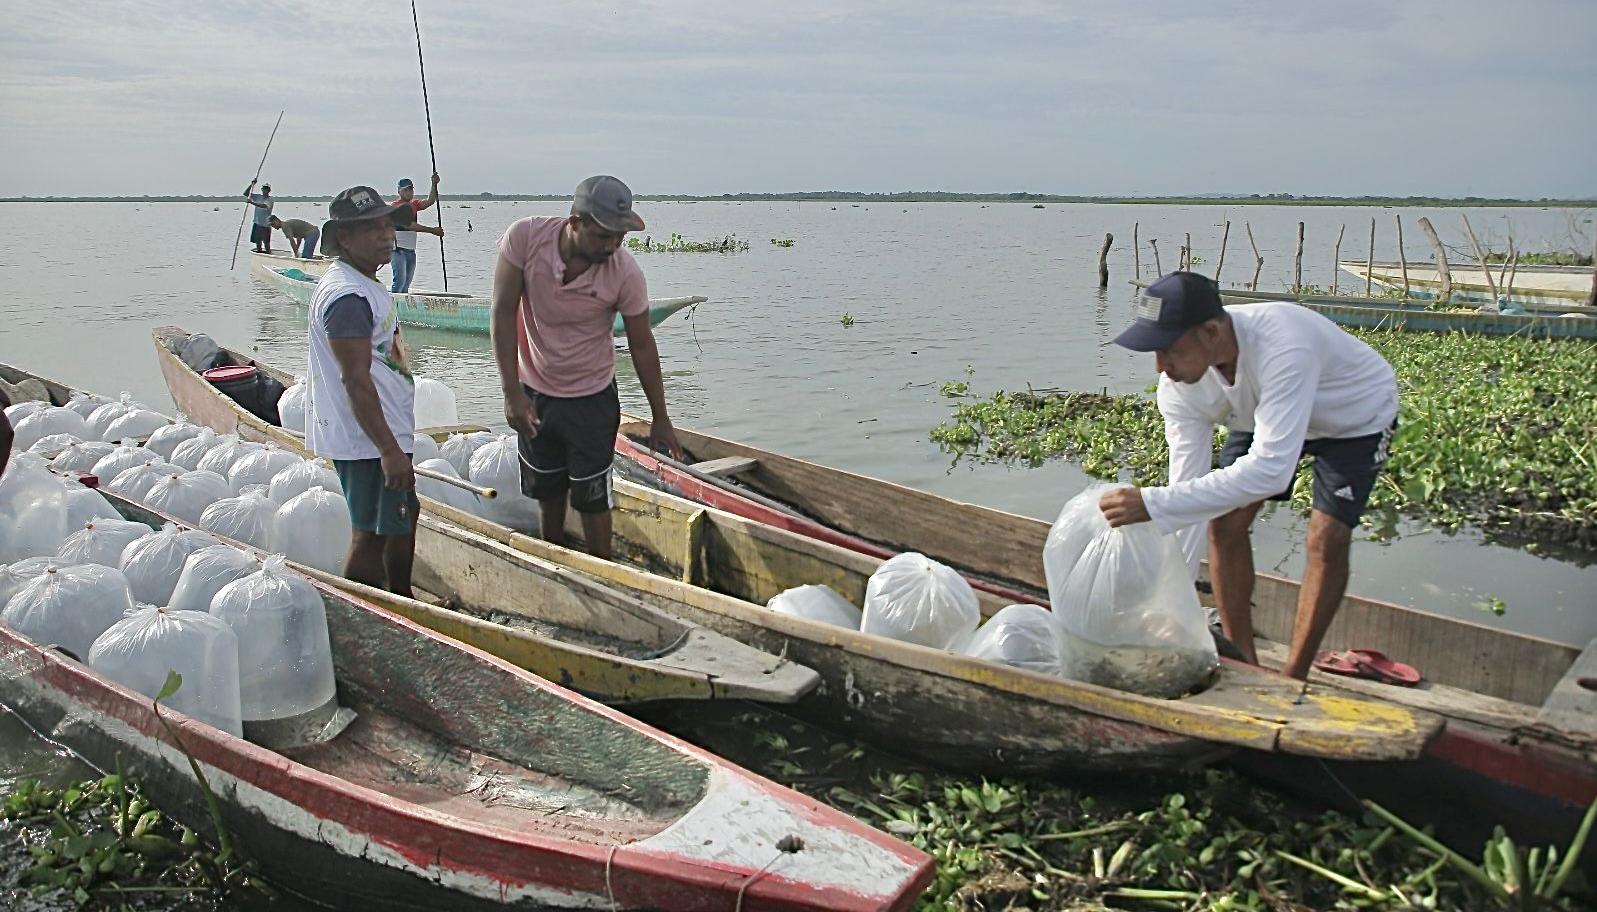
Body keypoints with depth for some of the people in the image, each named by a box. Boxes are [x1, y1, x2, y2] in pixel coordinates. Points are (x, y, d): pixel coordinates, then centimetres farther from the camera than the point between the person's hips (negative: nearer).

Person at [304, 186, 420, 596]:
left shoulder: (363, 284, 14)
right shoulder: (347, 296, -20)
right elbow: (356, 380, -26)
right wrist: (389, 450, -27)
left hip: (384, 432, 11)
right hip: (368, 438, -11)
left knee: (405, 514, 21)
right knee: (372, 533, -2)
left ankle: (402, 601, 36)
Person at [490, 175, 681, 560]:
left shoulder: (625, 272, -22)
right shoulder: (525, 237, -21)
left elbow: (642, 345, -10)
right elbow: (503, 313, -15)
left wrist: (660, 418, -4)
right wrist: (512, 392, -19)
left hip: (592, 398, -2)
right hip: (533, 392, 2)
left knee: (593, 499, 1)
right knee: (547, 492, 19)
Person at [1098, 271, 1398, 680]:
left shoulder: (1283, 348, -48)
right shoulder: (1179, 385, -27)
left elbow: (1271, 469, -54)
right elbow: (1189, 486, -24)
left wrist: (1153, 504, -60)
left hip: (1356, 416, -5)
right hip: (1265, 414, 5)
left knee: (1327, 538, -16)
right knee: (1225, 521, -7)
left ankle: (1292, 679, 1)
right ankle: (1241, 665, 7)